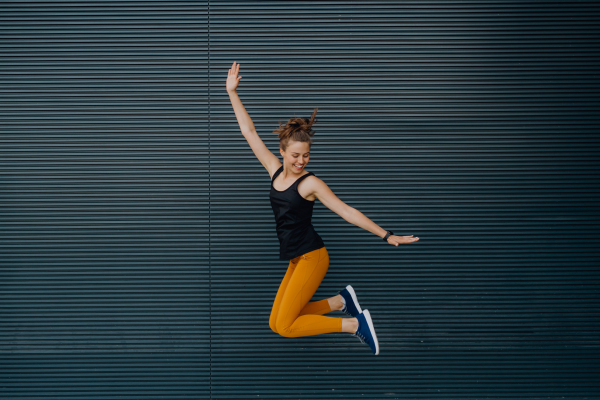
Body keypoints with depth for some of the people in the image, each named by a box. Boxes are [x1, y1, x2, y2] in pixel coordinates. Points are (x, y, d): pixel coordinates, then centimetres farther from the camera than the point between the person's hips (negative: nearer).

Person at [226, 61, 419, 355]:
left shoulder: (310, 183, -11)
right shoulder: (275, 171, 4)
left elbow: (346, 212, -12)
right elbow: (249, 132, 7)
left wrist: (386, 235, -16)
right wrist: (232, 92, 6)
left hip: (311, 256, -7)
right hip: (296, 260, 7)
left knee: (286, 326, -11)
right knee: (276, 324, 7)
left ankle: (355, 324, -2)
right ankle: (340, 301, 15)